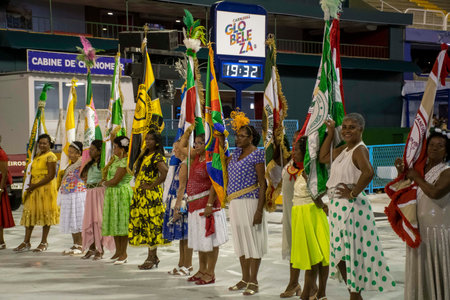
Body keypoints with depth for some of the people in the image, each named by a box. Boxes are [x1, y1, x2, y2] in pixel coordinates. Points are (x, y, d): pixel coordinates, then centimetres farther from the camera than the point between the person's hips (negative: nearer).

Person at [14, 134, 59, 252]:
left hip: (46, 188, -8)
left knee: (45, 213, -1)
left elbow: (51, 175, -16)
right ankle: (26, 242, 9)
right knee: (29, 212, 5)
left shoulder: (50, 156, -10)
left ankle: (44, 242, 7)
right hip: (34, 188, 8)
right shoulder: (37, 156, 16)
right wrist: (30, 186, 4)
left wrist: (35, 185, -17)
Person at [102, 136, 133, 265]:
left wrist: (105, 183, -3)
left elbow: (115, 180, -17)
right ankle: (118, 251, 20)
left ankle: (124, 254, 3)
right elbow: (106, 172, 19)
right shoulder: (116, 159, 14)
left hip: (122, 194, -10)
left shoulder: (125, 162, -16)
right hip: (112, 194, 10)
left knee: (122, 223, -4)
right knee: (114, 223, 11)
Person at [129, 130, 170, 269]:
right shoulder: (144, 155, 18)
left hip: (151, 195, -9)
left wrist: (151, 185, -20)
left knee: (151, 224, -6)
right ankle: (152, 256, 17)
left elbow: (165, 173, -27)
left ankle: (152, 258, -1)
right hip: (140, 194, 9)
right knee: (143, 224, 10)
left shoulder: (157, 157, -11)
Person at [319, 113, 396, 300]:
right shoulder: (343, 150, 12)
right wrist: (330, 133, 17)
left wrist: (353, 193, -23)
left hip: (351, 207, -10)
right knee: (340, 254, 16)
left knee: (351, 253, -1)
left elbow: (368, 172, -33)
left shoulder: (359, 150, -15)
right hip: (338, 207, 10)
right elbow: (322, 157, 22)